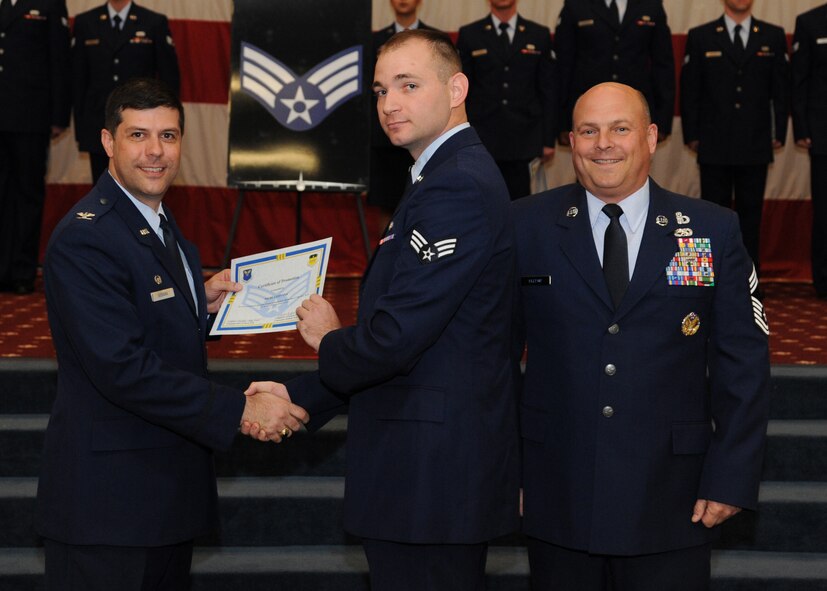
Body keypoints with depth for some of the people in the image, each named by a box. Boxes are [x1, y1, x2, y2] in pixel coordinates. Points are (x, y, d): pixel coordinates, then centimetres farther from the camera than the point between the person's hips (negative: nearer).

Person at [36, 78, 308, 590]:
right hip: (108, 497, -9)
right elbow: (122, 369, -25)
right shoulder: (84, 239, -18)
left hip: (172, 487, 9)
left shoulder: (162, 225, 13)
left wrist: (204, 305, 2)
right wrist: (240, 410, -24)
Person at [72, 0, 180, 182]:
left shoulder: (155, 23, 1)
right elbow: (78, 80, 8)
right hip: (99, 131, 2)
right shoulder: (85, 22, 7)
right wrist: (80, 130, 4)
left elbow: (170, 78, 2)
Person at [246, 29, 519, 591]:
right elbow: (402, 327, 17)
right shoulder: (457, 176, 16)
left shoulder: (455, 187, -18)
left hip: (429, 475, -10)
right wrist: (299, 397, 13)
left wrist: (329, 340, -1)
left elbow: (395, 337, -23)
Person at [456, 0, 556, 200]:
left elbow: (548, 91, 7)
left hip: (523, 141, 0)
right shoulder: (469, 35, 6)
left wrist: (548, 139, 3)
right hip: (482, 140, 0)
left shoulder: (539, 35, 8)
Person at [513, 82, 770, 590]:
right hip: (558, 503, 0)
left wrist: (732, 478, -4)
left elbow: (743, 366, 2)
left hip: (671, 505, 0)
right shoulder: (526, 227, 1)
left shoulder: (715, 232, 1)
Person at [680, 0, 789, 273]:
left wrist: (779, 133, 2)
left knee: (751, 213, 6)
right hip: (714, 146, -1)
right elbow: (689, 90, 3)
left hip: (756, 146, 1)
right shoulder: (700, 37, 3)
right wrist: (692, 135, -1)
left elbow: (782, 89, 8)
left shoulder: (773, 36, 6)